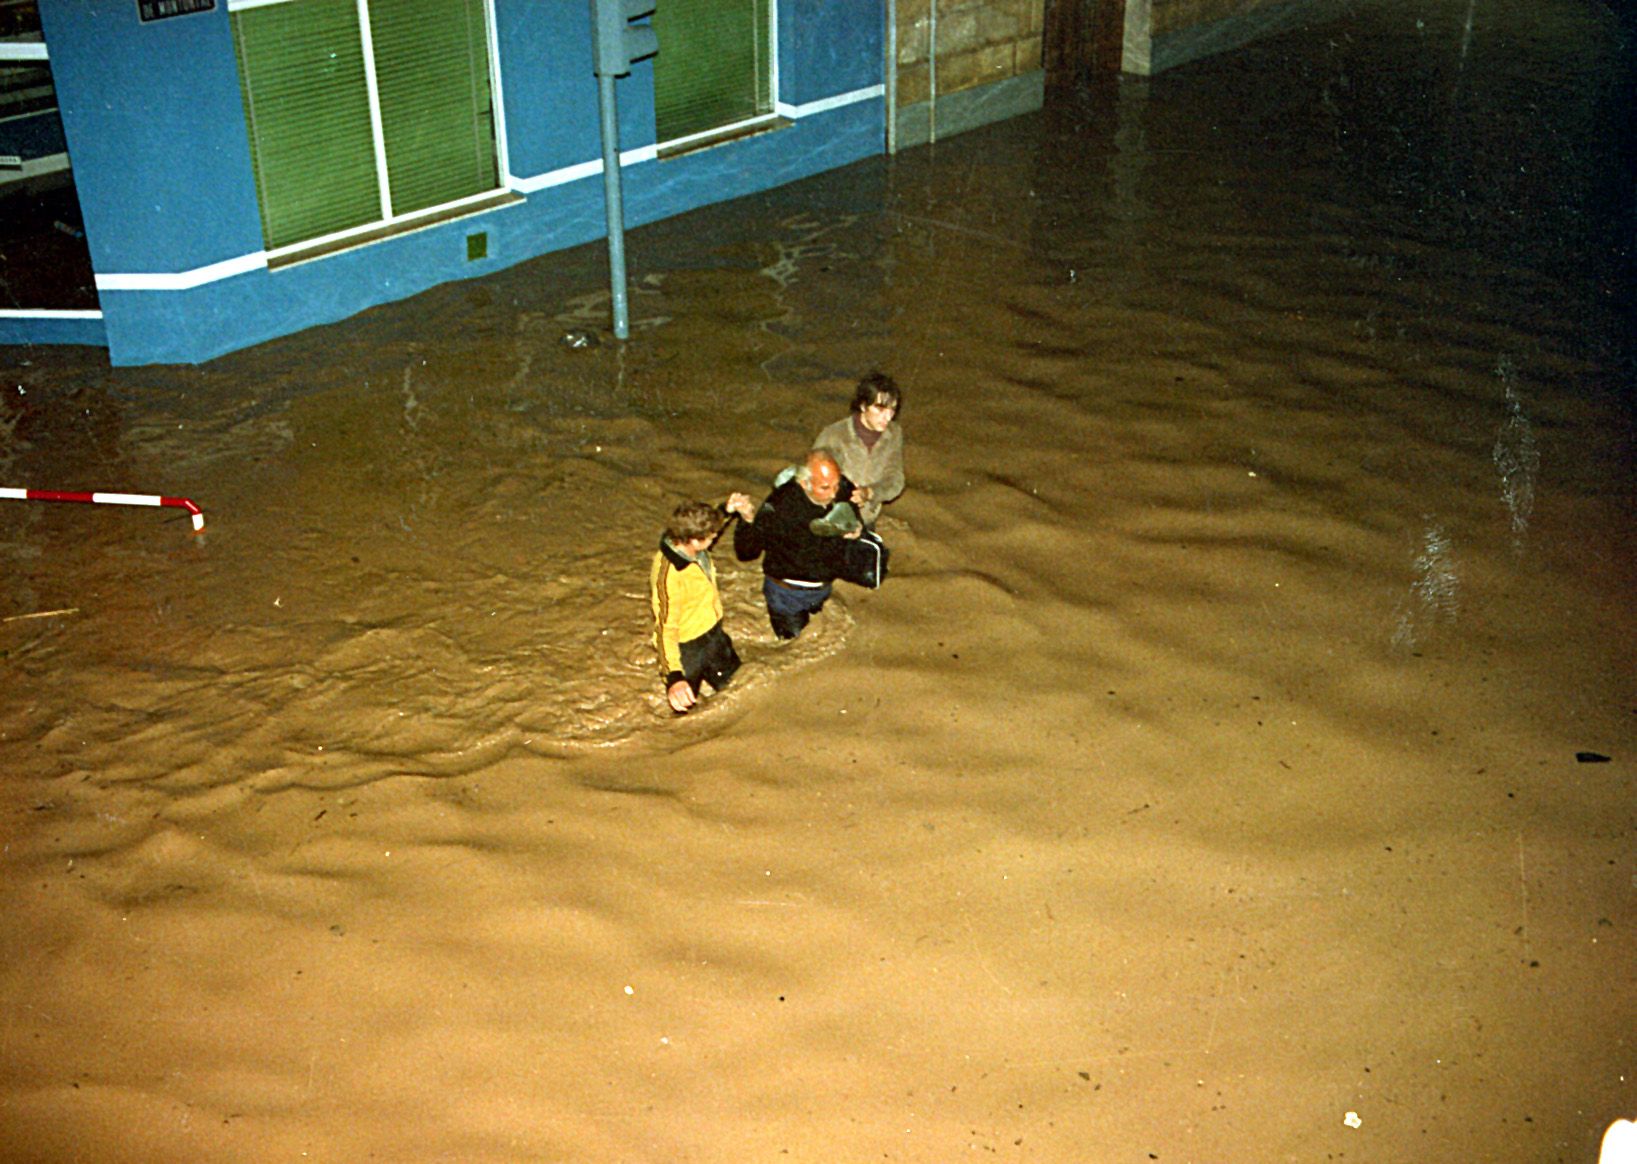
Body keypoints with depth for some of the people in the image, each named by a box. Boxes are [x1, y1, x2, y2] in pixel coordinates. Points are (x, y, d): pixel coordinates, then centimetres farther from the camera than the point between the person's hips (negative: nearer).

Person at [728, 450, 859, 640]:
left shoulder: (844, 491, -17)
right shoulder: (779, 505, -30)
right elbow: (747, 552, -26)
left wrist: (855, 531, -17)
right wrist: (748, 519, -43)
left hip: (824, 588, 5)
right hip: (787, 594, -5)